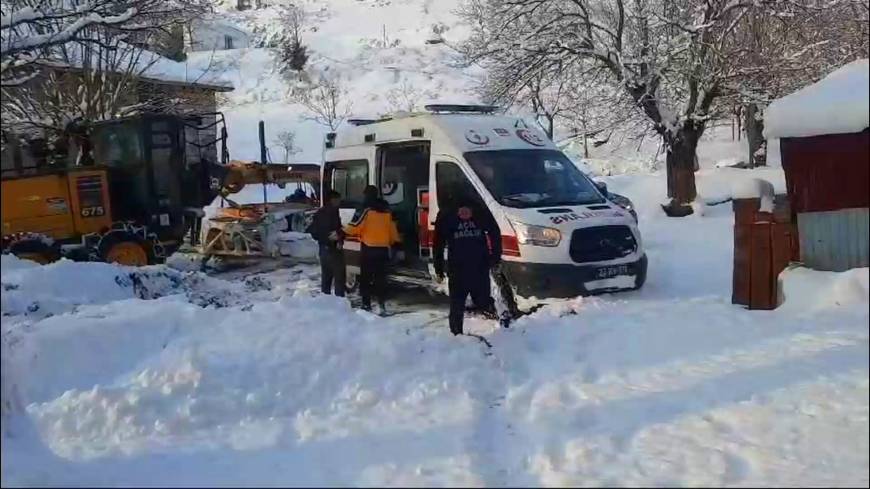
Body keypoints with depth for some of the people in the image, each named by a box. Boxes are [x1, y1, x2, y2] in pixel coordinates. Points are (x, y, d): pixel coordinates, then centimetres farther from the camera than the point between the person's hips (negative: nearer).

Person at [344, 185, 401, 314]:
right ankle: (382, 304, 3)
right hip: (383, 248, 5)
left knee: (366, 277, 2)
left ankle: (366, 304, 0)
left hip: (368, 248, -5)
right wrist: (395, 241, 28)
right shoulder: (386, 209, 10)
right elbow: (392, 228, 16)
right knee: (380, 277, 9)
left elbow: (354, 226, -13)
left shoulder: (366, 209, -9)